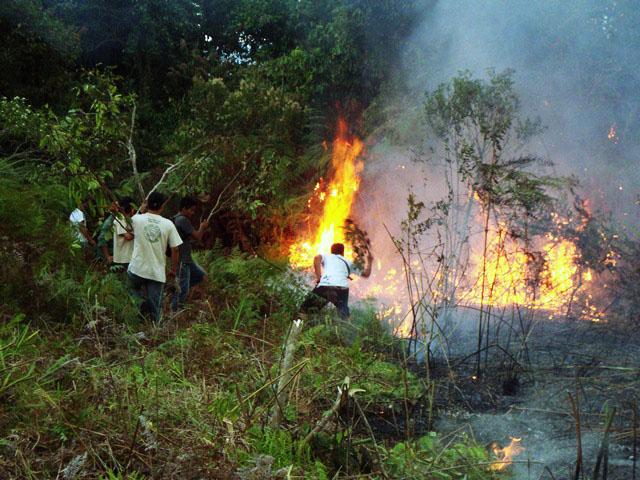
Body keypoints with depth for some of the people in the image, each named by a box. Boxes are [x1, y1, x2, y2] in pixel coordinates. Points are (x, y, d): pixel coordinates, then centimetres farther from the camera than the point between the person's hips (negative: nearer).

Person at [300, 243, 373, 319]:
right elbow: (366, 274, 40)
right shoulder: (348, 262, 33)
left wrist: (318, 277, 6)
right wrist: (369, 260, 57)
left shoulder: (326, 257, 27)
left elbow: (317, 258, 2)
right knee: (345, 318, 13)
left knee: (305, 311, 8)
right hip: (342, 289, 2)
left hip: (324, 287, -2)